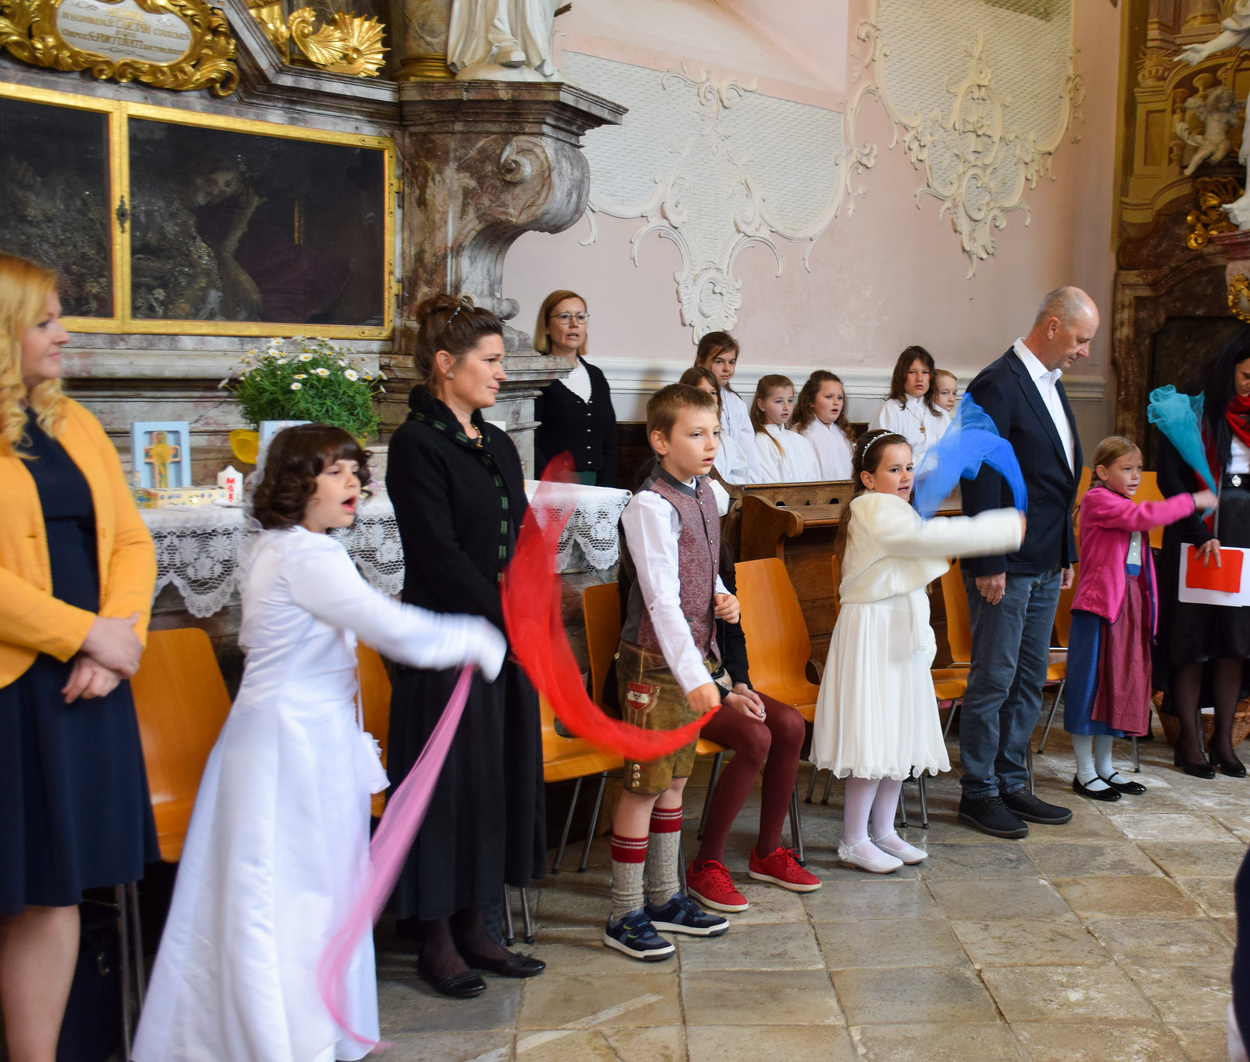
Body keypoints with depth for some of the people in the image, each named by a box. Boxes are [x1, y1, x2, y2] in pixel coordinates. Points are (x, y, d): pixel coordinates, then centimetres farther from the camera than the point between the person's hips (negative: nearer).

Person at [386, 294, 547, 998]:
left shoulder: (497, 443, 13)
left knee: (502, 777, 12)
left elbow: (520, 541, 12)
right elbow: (439, 555, -17)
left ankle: (476, 928, 24)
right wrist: (510, 621, -14)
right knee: (449, 782, 1)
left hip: (508, 642, 8)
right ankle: (437, 941, 15)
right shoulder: (417, 444, -11)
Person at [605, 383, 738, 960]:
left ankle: (665, 897, 29)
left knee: (673, 781, 17)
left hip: (694, 655, 8)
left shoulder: (704, 493, 8)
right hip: (656, 663, -8)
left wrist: (720, 597, 1)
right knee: (644, 786, -1)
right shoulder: (651, 506, -19)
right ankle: (626, 915, 10)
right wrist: (694, 677, -30)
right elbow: (662, 600, -25)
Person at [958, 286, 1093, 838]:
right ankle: (978, 793, 10)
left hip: (1045, 565, 9)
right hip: (1007, 565, -9)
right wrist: (990, 564, -19)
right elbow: (982, 479, -18)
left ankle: (1010, 783, 24)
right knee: (993, 680, -1)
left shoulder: (1050, 386, 15)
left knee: (1029, 680, 14)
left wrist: (1066, 553, 17)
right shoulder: (997, 384, -14)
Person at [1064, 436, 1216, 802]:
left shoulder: (1124, 506, 21)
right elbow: (1145, 516, -23)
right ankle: (1085, 773, 3)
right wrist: (1193, 501, -14)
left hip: (1130, 604, 10)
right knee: (1091, 684, -4)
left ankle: (1105, 766, 22)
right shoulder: (1097, 499, -10)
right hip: (1099, 604, -10)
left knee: (1120, 683, 13)